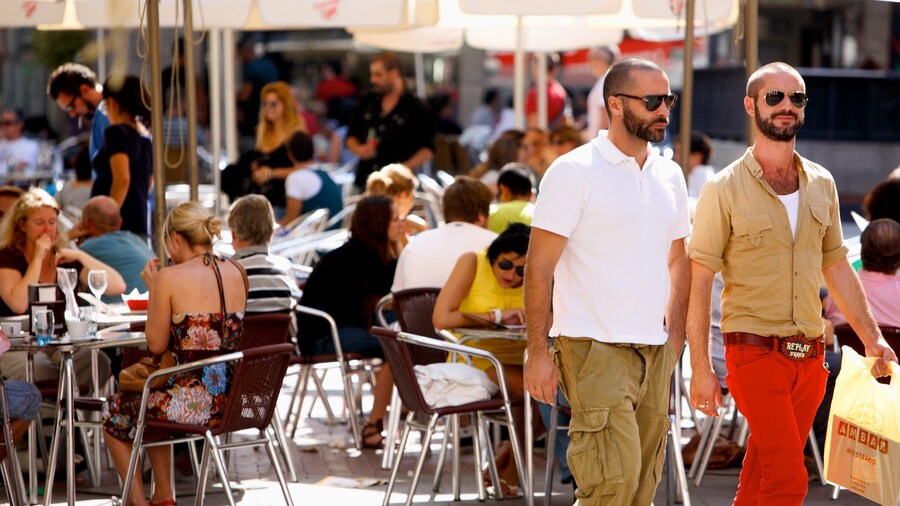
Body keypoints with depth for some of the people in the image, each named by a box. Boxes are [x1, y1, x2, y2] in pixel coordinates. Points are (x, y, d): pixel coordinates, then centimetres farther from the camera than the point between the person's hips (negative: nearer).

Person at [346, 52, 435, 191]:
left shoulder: (417, 108, -1)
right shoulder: (366, 102, 12)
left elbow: (427, 149, -1)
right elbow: (351, 136, 20)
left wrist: (406, 168, -16)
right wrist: (358, 149, -2)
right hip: (364, 183, 4)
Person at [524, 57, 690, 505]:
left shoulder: (669, 175, 13)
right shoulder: (573, 172, -6)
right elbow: (539, 267, -9)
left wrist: (674, 339, 14)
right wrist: (538, 352, -14)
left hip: (654, 349, 7)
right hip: (595, 349, -7)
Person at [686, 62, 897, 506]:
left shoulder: (821, 185, 11)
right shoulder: (724, 190, -5)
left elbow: (837, 268, 20)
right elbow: (698, 282, -5)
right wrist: (700, 367, -11)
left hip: (809, 356, 5)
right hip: (755, 350, -5)